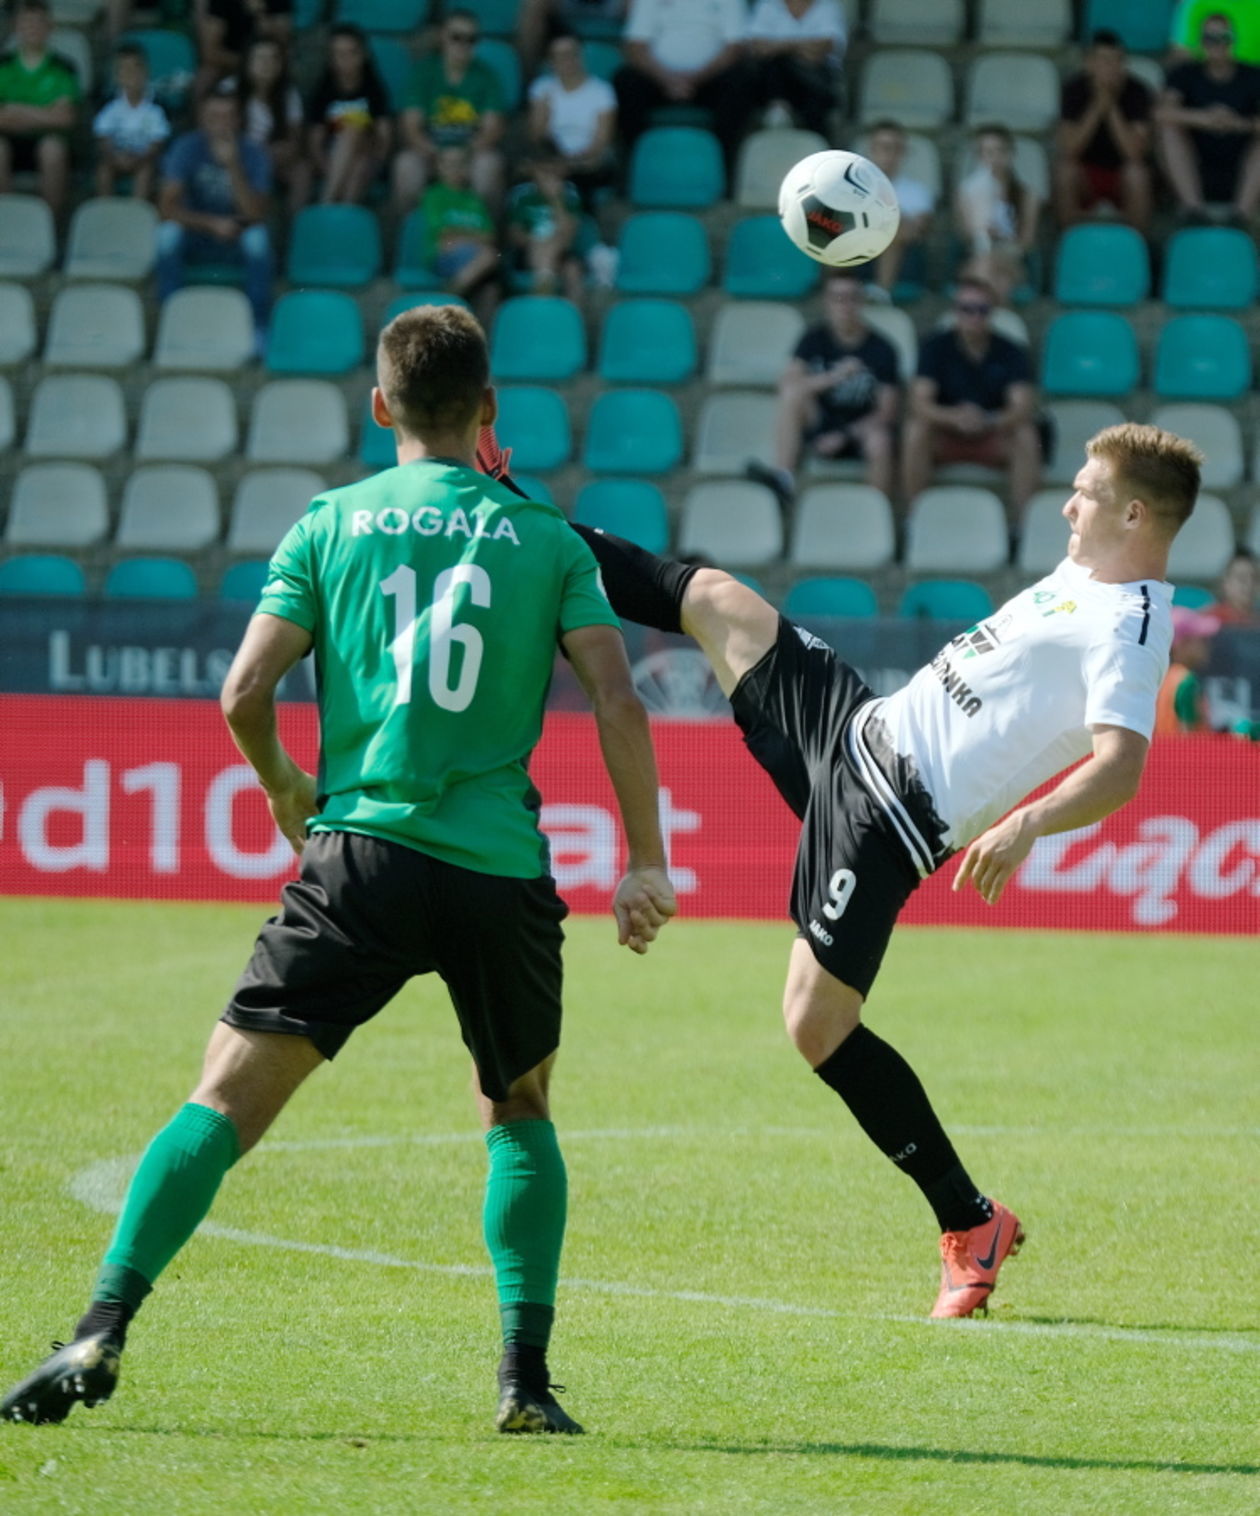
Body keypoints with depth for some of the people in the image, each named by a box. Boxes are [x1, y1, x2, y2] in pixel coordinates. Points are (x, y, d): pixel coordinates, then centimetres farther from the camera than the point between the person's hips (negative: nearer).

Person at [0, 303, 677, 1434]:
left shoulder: (332, 523, 7)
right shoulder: (545, 537, 9)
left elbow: (244, 692, 1)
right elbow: (617, 700, 0)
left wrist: (282, 784, 21)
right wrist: (647, 863, 3)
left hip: (363, 849, -1)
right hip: (504, 873, 1)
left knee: (229, 1094, -5)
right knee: (520, 1114, 22)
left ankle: (102, 1334, -19)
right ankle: (526, 1378, 13)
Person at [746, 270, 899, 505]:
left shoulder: (881, 349, -4)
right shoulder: (815, 340, 1)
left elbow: (887, 412, -5)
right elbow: (787, 384, -12)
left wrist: (845, 436, -16)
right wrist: (831, 378, -27)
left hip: (861, 429, -2)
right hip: (820, 424, 2)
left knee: (879, 443, -37)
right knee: (794, 392, -26)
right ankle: (783, 478, -36)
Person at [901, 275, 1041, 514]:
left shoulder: (1010, 352, -7)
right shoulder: (936, 347, -7)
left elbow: (1023, 405, -19)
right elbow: (919, 402, -19)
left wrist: (991, 421, -42)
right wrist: (954, 417, -41)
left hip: (994, 436, 0)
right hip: (944, 436, 0)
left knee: (1026, 438, -30)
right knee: (916, 433, -31)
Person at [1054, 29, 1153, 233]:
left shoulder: (1136, 91, -15)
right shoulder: (1074, 89, -12)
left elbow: (1135, 153, -25)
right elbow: (1068, 150, -23)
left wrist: (1112, 108, -31)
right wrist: (1097, 107, -30)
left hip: (1122, 172, 0)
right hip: (1087, 173, 0)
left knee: (1136, 173, -33)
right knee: (1065, 171, -31)